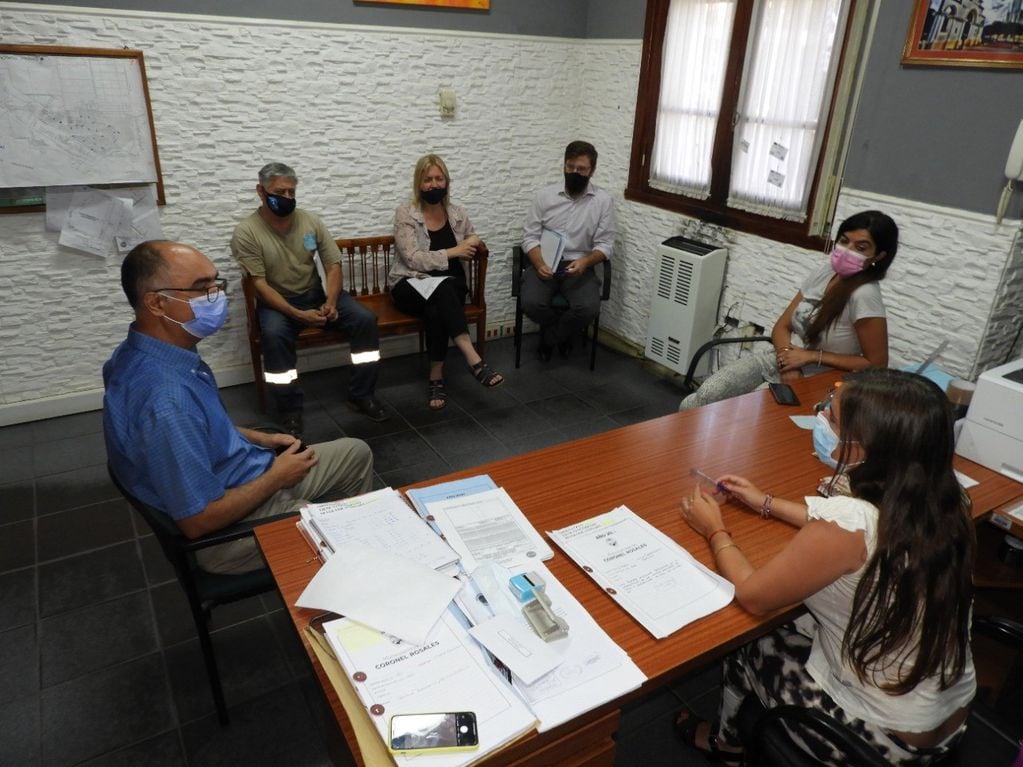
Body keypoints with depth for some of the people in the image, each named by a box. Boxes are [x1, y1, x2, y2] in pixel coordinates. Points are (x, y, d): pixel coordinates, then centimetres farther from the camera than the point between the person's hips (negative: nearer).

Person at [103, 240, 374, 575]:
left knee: (356, 453, 17)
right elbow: (198, 522, -29)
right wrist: (278, 477, -18)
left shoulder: (142, 355, -5)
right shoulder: (165, 401, -36)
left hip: (235, 473, 9)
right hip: (230, 528, -9)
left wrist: (260, 439, 5)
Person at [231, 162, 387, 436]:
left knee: (365, 319, -18)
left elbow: (334, 264, -2)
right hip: (276, 300, -4)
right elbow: (260, 284, -17)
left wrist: (331, 302, -20)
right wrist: (298, 314, -29)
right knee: (274, 335, -37)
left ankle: (361, 395, -6)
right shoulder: (246, 232, -13)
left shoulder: (310, 221, -2)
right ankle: (290, 412, -21)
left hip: (316, 293, 4)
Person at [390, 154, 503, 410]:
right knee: (442, 290, -37)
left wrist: (474, 244, -4)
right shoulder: (405, 213, -4)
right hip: (411, 286, -3)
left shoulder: (457, 213, 8)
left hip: (451, 286, 3)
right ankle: (474, 361, -43)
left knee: (437, 308, -34)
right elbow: (413, 259, -14)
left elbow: (474, 247, 21)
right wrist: (453, 252, -18)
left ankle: (436, 377, -28)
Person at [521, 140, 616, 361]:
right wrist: (539, 264, -20)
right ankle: (562, 333, 6)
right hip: (545, 263, 1)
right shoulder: (544, 195, 0)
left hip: (579, 265, 0)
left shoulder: (604, 200, -1)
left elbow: (605, 244, -2)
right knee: (531, 303, -28)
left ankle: (548, 339, 2)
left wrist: (585, 261, -23)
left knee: (589, 308, -28)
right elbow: (530, 236, 0)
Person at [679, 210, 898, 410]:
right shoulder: (825, 271, -1)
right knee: (700, 400, -14)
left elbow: (876, 363, -17)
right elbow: (781, 327, 3)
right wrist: (788, 361, -18)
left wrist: (811, 356, -18)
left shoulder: (864, 296, -20)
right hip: (782, 359, 5)